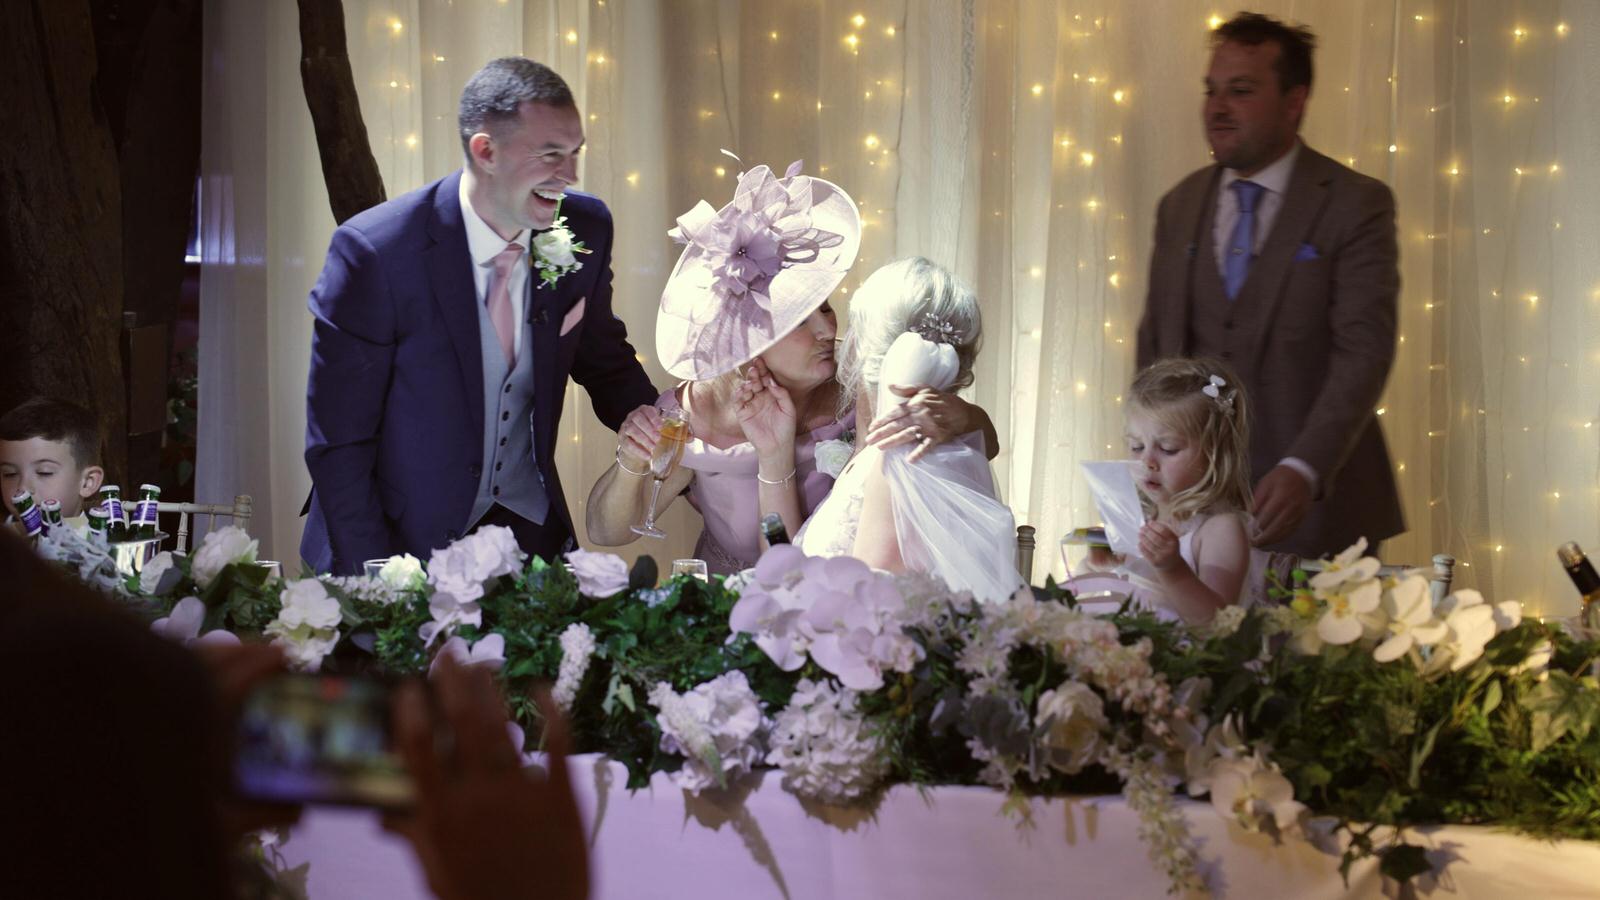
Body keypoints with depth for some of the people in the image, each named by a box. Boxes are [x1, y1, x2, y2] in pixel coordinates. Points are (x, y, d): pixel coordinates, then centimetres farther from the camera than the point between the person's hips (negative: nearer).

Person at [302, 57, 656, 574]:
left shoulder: (585, 231, -5)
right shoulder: (372, 254, -19)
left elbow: (604, 362, 13)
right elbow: (338, 441, -14)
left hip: (531, 531, 4)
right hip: (405, 542, -4)